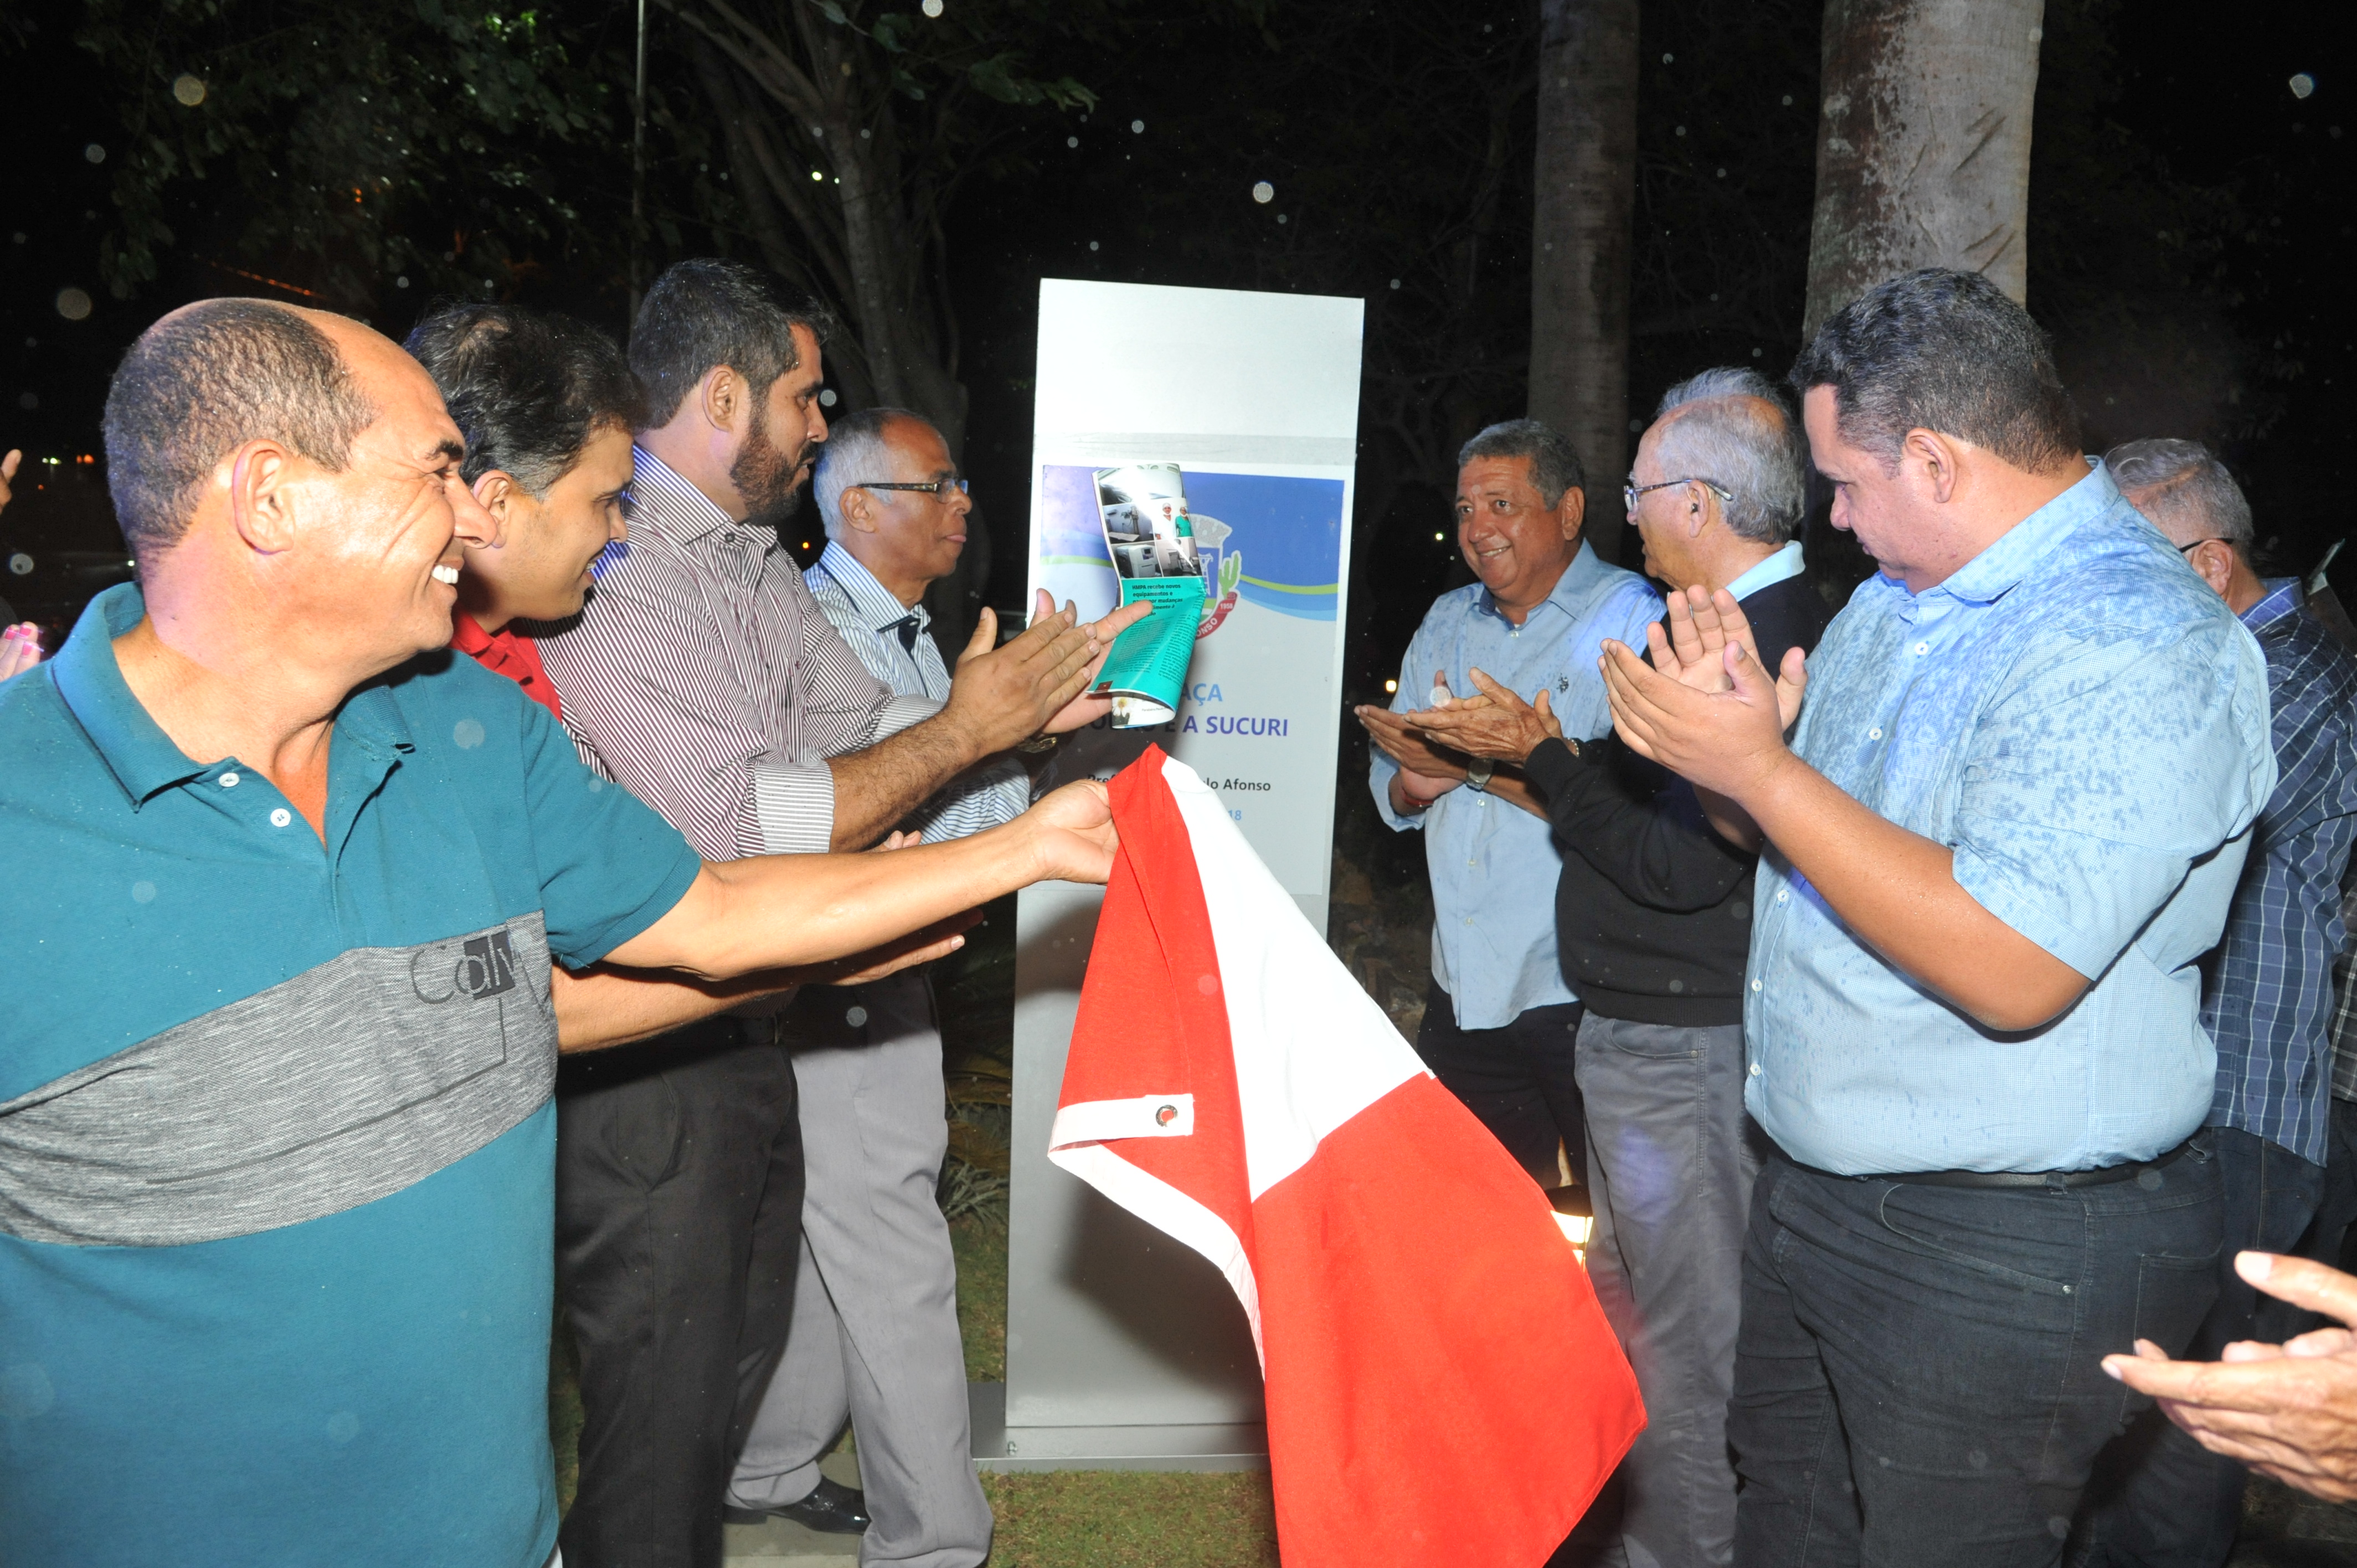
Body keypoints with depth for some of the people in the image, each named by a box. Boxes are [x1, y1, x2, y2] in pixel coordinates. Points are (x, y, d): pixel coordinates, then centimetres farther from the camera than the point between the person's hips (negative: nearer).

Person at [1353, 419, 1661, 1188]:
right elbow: (1391, 790, 13)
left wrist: (1476, 766, -21)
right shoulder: (1448, 621, 14)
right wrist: (1416, 781, -10)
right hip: (1465, 990, 6)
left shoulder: (1633, 621, -8)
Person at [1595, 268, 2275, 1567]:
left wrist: (1757, 766, -26)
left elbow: (2010, 971, -31)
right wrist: (1731, 721, -7)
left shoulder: (2137, 647, -21)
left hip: (2010, 1253, -9)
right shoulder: (1896, 597, 10)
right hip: (1813, 1192, 9)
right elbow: (1781, 839, 16)